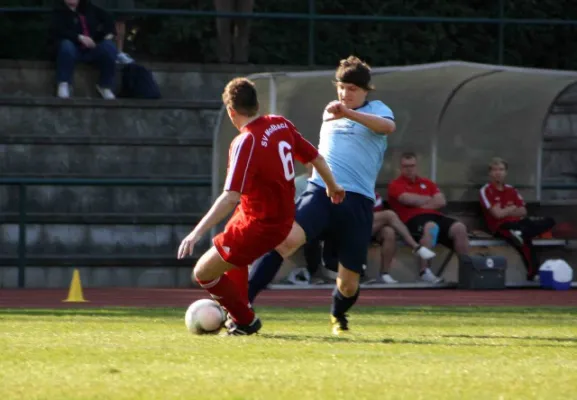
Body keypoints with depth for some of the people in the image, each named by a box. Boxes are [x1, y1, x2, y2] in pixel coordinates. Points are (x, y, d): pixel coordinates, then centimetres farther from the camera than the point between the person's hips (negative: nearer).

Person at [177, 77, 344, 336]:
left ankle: (246, 321, 14)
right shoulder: (281, 125, -3)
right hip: (285, 219, 9)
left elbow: (231, 198, -33)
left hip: (259, 226, -9)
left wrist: (197, 233, -34)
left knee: (203, 273, 1)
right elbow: (316, 158, 9)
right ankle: (238, 308, 40)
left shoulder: (245, 142, -26)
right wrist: (332, 187, 29)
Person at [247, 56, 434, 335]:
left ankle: (338, 316, 40)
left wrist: (349, 113, -31)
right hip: (320, 190, 2)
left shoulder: (375, 109, 7)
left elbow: (388, 126, -19)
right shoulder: (330, 112, 22)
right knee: (287, 238, -29)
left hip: (357, 200, -2)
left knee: (348, 283, 4)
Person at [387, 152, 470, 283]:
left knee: (459, 228, -21)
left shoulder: (427, 183, 26)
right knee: (431, 226, -41)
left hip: (434, 215, 6)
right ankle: (425, 271, -41)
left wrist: (423, 204, -2)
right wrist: (430, 199, 7)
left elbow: (441, 202, 13)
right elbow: (409, 199, -9)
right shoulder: (396, 185, 11)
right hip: (412, 219, -6)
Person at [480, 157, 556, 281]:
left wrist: (506, 211, -4)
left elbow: (523, 212, 14)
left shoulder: (511, 190, 20)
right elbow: (497, 214, -11)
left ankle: (521, 234, -34)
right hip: (501, 226, -7)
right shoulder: (486, 191, -1)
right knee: (525, 240, -38)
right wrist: (513, 208, 6)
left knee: (549, 221, -14)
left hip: (517, 223, 7)